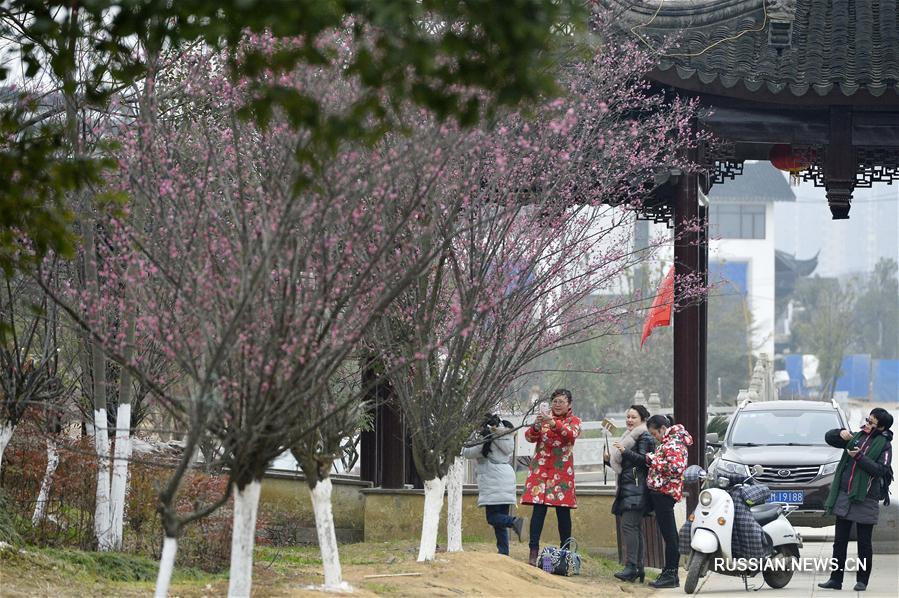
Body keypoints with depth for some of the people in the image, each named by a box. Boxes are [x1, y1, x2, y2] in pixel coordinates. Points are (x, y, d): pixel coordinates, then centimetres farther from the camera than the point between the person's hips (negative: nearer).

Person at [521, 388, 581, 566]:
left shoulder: (573, 420, 5)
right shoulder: (544, 418, 12)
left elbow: (572, 434, -18)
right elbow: (529, 437, 0)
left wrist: (554, 423, -33)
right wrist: (536, 427, -22)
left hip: (562, 470, -1)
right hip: (541, 468, 1)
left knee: (563, 511, 1)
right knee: (538, 508, -9)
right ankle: (533, 552, -13)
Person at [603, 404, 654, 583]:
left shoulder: (644, 437, -4)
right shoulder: (629, 437, 26)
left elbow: (644, 459, -16)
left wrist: (624, 451, -25)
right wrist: (609, 459, 12)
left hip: (636, 489, -10)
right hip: (626, 488, 10)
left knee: (629, 525, -19)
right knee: (635, 528, 9)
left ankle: (631, 567, -25)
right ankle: (638, 568, 9)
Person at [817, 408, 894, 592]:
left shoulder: (884, 445, -2)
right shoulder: (857, 437, 12)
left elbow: (880, 470, -15)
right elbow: (829, 438, 15)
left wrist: (859, 457, -18)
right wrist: (840, 433, -5)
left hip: (865, 500, -5)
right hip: (844, 497, 5)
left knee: (864, 543, 2)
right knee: (839, 541, 6)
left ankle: (862, 580, 9)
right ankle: (836, 579, 10)